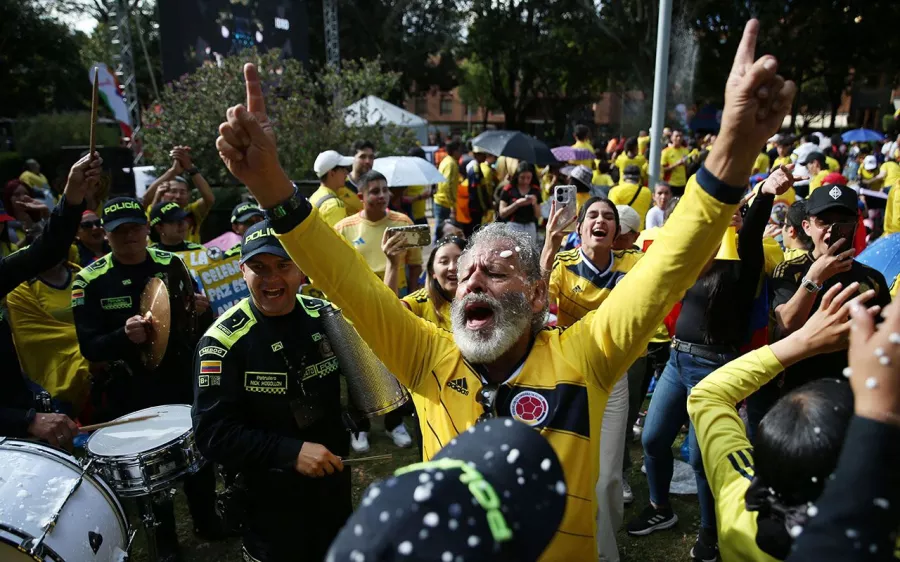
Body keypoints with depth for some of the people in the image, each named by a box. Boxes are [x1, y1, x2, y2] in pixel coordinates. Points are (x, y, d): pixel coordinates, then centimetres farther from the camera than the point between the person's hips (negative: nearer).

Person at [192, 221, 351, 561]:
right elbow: (212, 432, -22)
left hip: (333, 475, 5)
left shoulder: (324, 315, -8)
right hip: (271, 494, -4)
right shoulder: (222, 341, -21)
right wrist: (291, 452, -30)